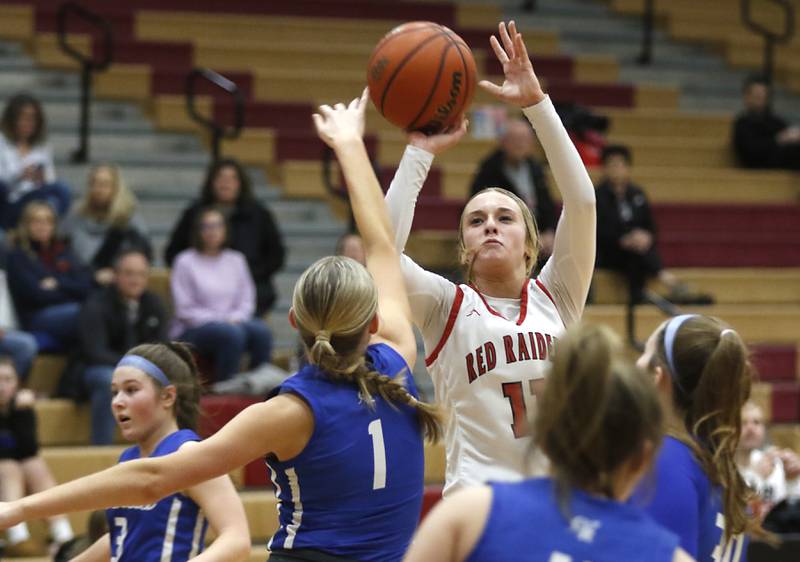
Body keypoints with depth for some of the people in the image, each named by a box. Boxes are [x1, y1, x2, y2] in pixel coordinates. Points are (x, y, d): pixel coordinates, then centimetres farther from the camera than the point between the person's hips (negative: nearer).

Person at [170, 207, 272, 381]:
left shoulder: (236, 260, 14)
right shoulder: (185, 262, -1)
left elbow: (247, 300, 14)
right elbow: (185, 310, -5)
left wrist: (235, 319, -8)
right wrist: (221, 321, -13)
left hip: (233, 322, 4)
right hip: (193, 331, -4)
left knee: (261, 331, -28)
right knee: (232, 333, -36)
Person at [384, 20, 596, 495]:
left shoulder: (555, 296, 12)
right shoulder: (449, 307, 7)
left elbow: (582, 201, 1)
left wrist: (537, 103, -4)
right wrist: (420, 153, -8)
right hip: (478, 498, -2)